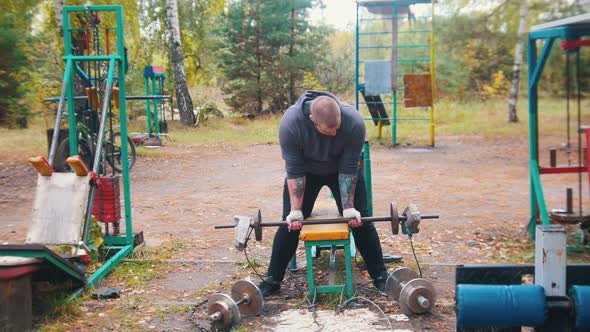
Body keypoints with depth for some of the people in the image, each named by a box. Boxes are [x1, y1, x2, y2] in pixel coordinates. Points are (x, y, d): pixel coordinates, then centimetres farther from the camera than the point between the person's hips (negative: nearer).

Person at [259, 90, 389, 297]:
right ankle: (272, 280, 9)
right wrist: (296, 211, -26)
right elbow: (295, 171, -27)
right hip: (306, 170, 0)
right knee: (290, 224, -3)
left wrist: (348, 208, -24)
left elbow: (348, 169, -25)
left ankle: (380, 277, 9)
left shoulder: (354, 123, -35)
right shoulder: (290, 124, -36)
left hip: (342, 168, 0)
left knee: (360, 221, -4)